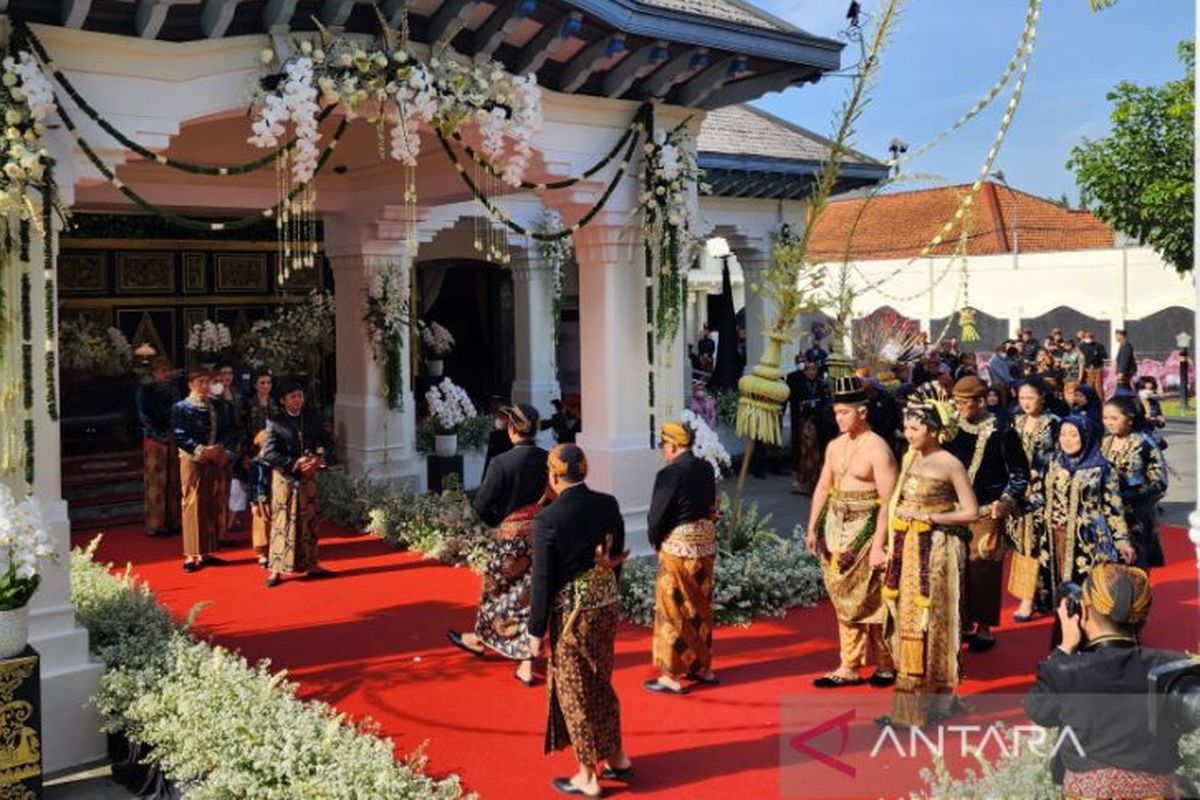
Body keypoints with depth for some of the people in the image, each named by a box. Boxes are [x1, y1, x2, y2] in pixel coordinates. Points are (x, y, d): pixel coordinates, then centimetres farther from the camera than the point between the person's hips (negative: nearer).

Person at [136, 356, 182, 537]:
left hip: (173, 439, 5)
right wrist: (159, 436, -16)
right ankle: (155, 524, 2)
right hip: (155, 440, -5)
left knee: (173, 481, 6)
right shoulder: (145, 390, -2)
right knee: (156, 482, -3)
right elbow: (144, 416, -7)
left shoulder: (173, 388, 11)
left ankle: (172, 521, 13)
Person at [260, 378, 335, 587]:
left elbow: (328, 443, 8)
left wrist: (320, 459, -12)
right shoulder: (275, 423, -6)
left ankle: (311, 564, 21)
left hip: (308, 478, 5)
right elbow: (268, 453, -14)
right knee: (283, 522, -2)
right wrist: (295, 464, -21)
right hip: (285, 479, -4)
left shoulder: (312, 419, 7)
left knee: (309, 521, 11)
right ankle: (276, 570, 3)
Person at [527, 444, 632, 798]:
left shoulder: (548, 519, -20)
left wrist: (536, 630, -6)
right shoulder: (608, 504, -3)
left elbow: (543, 581, -16)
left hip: (573, 613, -6)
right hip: (608, 605, 6)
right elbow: (618, 557, 7)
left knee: (575, 692, 10)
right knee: (600, 684, 23)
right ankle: (618, 758, 33)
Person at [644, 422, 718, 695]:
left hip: (678, 547, -7)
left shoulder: (670, 473, -18)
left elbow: (657, 515, -15)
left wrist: (655, 540, 2)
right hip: (706, 544, 7)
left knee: (673, 611, 3)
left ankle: (672, 675, 8)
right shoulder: (706, 468, 3)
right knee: (701, 607, 17)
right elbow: (711, 505, 7)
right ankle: (703, 667, 28)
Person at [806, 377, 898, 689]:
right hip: (836, 528, 7)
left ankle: (887, 665, 15)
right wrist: (812, 528, 13)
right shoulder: (835, 446, 11)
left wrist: (879, 545, -20)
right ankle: (849, 667, 17)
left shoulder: (877, 449, -12)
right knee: (845, 600, 10)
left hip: (864, 530, -7)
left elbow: (888, 501, -16)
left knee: (871, 600, -1)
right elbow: (823, 487, 18)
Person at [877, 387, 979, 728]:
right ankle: (909, 703, 16)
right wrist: (894, 546, 7)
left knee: (929, 625, 0)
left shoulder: (950, 464, -10)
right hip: (907, 549, 7)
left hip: (936, 550, -6)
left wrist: (926, 516, -15)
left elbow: (970, 512, -9)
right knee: (907, 621, 8)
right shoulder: (909, 458, 9)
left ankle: (930, 703, 11)